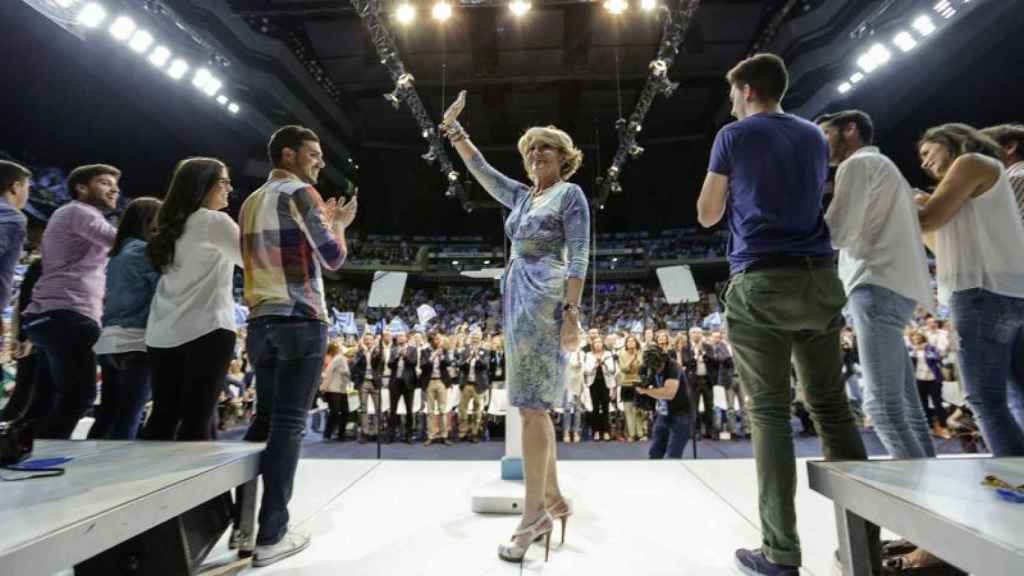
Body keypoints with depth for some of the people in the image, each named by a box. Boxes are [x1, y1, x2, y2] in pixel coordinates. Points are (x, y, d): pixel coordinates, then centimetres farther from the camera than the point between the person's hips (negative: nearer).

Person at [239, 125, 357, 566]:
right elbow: (333, 258, -11)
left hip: (260, 322, 8)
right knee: (288, 424, -4)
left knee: (264, 419, 15)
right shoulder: (300, 193, -6)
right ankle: (271, 535, 1)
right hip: (300, 321, -8)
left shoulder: (251, 202, 19)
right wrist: (338, 223, 8)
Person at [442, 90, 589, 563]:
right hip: (517, 300, 8)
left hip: (544, 300, -8)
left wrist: (571, 311, -17)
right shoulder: (522, 196, 21)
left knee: (531, 408, -9)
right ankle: (553, 501, 21)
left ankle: (533, 516, 1)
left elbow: (578, 257, -9)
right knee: (534, 406, 10)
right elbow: (482, 171, 26)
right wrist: (454, 130, 23)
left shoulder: (570, 193, 0)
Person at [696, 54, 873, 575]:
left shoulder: (734, 136, 2)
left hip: (760, 283, -5)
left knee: (769, 412, -3)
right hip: (820, 279, 6)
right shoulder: (815, 137, 19)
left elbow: (707, 215, 6)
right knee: (832, 407, 10)